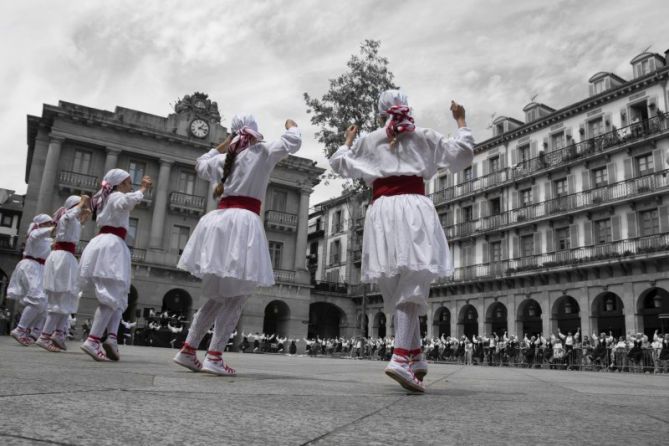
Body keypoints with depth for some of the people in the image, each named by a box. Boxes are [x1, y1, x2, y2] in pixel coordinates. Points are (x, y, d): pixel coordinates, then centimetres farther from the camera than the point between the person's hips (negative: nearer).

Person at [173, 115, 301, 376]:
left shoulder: (223, 159, 19)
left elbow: (200, 165, 38)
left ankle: (188, 350, 14)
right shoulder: (261, 151, 4)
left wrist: (222, 146, 40)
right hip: (243, 222, -6)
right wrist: (291, 125, 25)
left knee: (217, 296, 14)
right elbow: (292, 143, 5)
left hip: (218, 220, 7)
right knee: (236, 298, -3)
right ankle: (214, 357, -8)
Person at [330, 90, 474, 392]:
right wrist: (460, 121, 30)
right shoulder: (424, 137, 16)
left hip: (381, 211, 2)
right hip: (414, 208, -2)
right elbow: (462, 154, 18)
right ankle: (400, 358, -26)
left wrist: (348, 140, 44)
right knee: (413, 285, -11)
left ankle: (416, 356, 7)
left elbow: (339, 164, 29)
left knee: (398, 289, 8)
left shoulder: (367, 141, 20)